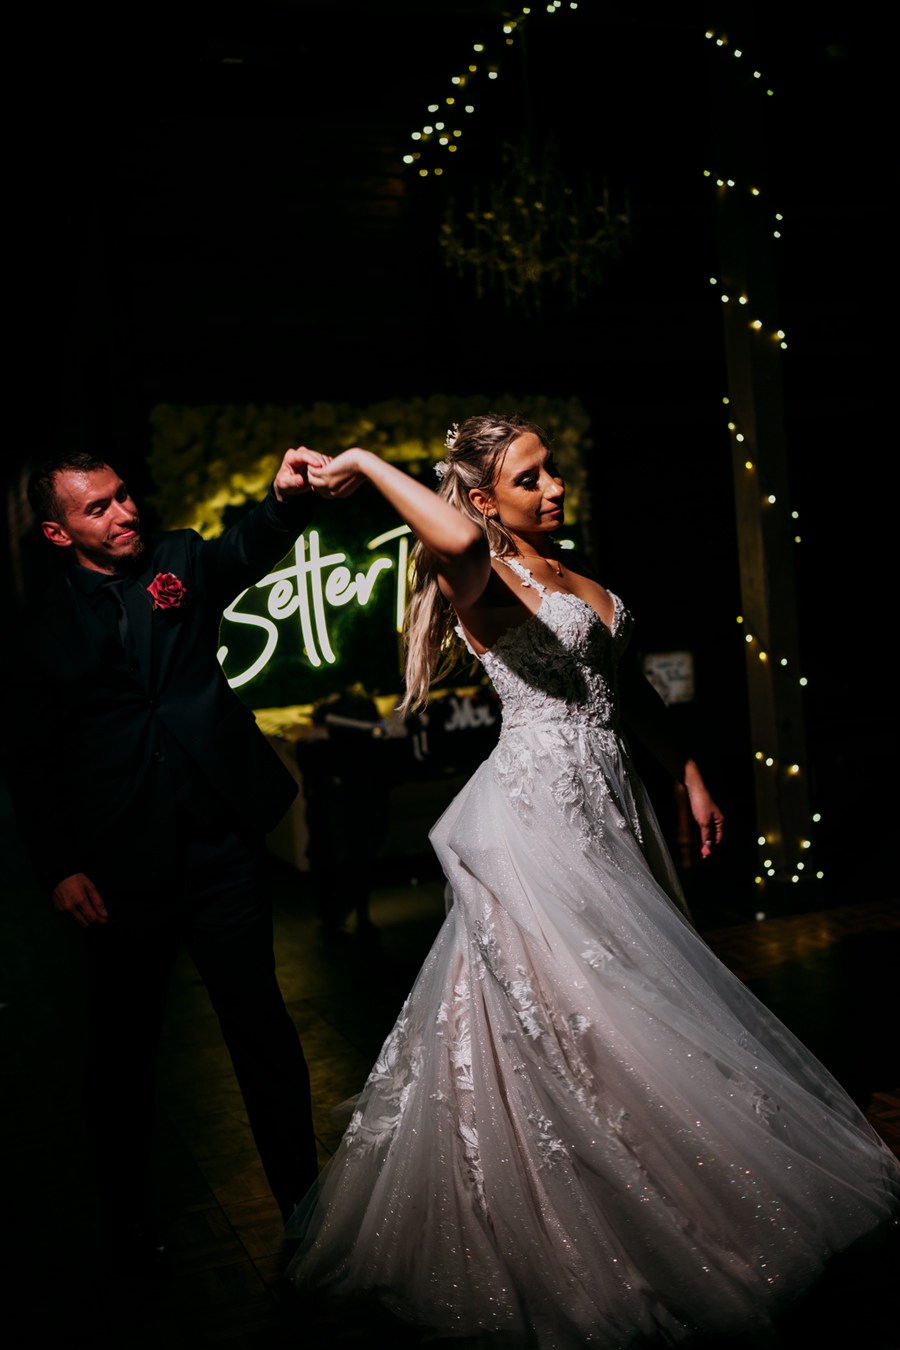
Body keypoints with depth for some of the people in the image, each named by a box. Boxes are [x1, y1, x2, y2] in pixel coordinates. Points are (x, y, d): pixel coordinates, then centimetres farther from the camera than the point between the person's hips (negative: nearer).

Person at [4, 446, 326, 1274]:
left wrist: (286, 497, -34)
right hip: (122, 869, 0)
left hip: (219, 842, 1)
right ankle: (129, 1223, 32)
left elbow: (248, 550, -12)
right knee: (123, 1049, 12)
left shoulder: (180, 562, 7)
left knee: (261, 1025, 5)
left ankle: (304, 1203, 20)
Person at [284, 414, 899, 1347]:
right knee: (566, 1026, -3)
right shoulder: (480, 577, -12)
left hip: (608, 800, 8)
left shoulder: (570, 568, 14)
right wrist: (365, 464, -27)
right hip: (536, 811, -8)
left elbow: (624, 683, 19)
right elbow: (459, 543, -38)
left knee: (633, 1005, 14)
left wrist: (688, 774, 18)